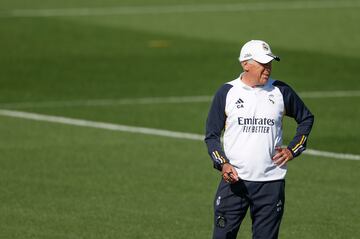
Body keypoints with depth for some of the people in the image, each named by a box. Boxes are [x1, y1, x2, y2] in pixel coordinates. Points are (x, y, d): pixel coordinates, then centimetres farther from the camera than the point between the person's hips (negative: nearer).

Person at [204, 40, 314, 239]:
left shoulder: (281, 91, 5)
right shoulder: (226, 93, 1)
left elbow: (306, 118, 20)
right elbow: (212, 135, 5)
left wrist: (293, 150, 8)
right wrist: (223, 164, -11)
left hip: (271, 183, 1)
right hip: (234, 180, -1)